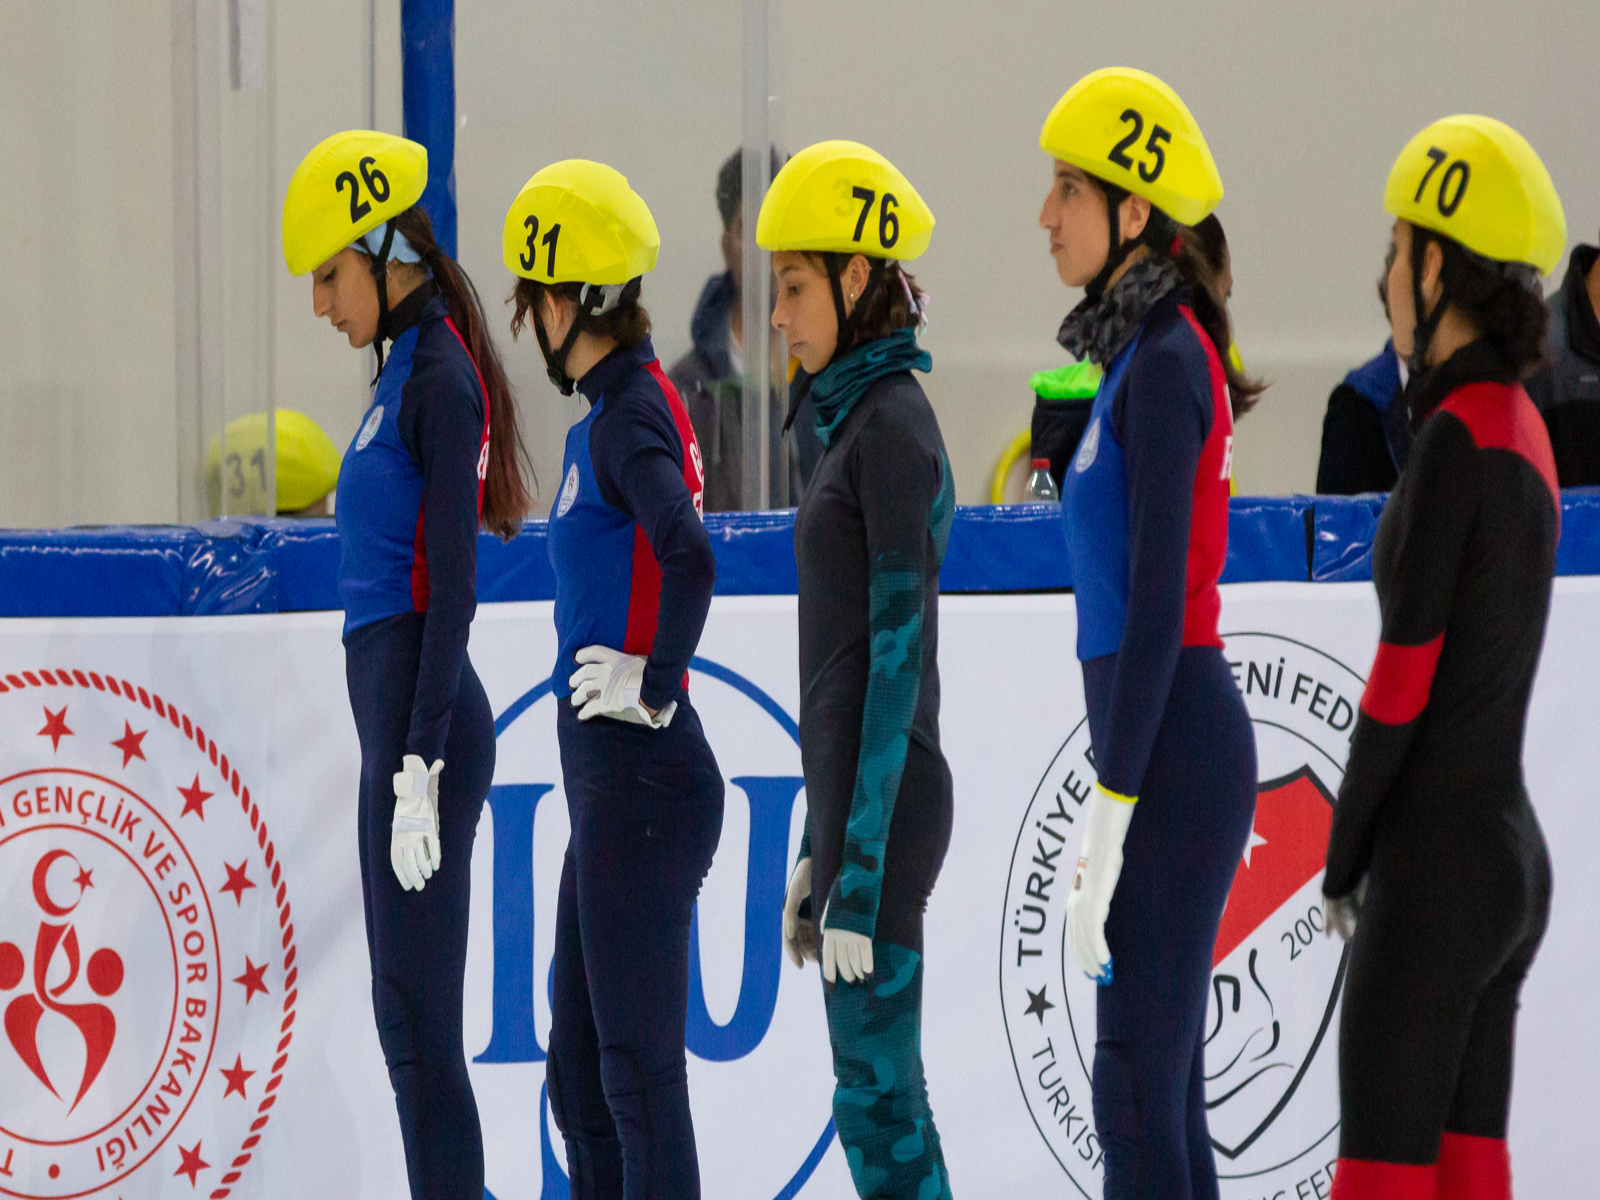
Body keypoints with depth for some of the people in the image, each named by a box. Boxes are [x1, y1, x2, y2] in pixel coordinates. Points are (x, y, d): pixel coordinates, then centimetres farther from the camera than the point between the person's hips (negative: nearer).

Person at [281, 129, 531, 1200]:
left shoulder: (441, 376, -12)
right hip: (400, 710, 10)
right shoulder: (411, 367, 16)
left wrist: (419, 766, -21)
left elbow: (453, 583, -18)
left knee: (420, 1022, -9)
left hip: (423, 707, -10)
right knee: (407, 1021, 11)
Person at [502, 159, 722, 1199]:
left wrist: (654, 683, -19)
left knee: (638, 1064, -7)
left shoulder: (627, 418, -14)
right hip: (610, 773, 10)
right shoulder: (620, 406, 14)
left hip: (639, 770, -10)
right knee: (581, 1072, 15)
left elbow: (690, 557, -30)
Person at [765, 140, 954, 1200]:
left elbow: (897, 654, -18)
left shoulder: (893, 428, -13)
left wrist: (861, 875, -20)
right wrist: (818, 853, 21)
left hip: (886, 803, -9)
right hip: (853, 793, 9)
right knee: (883, 1094, 10)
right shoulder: (863, 419, 16)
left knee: (876, 1092, -8)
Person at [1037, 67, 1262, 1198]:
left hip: (1171, 753, -10)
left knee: (1137, 1093, -10)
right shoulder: (1142, 354, 15)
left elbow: (1158, 605, -19)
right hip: (1163, 738, 10)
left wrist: (1107, 820, -21)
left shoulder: (1167, 364, -14)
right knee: (1164, 1087, 11)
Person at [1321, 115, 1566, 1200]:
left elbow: (1405, 672, -16)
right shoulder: (1522, 427, 12)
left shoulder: (1457, 437, -16)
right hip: (1513, 851, 9)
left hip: (1437, 861, -9)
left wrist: (1345, 856, -5)